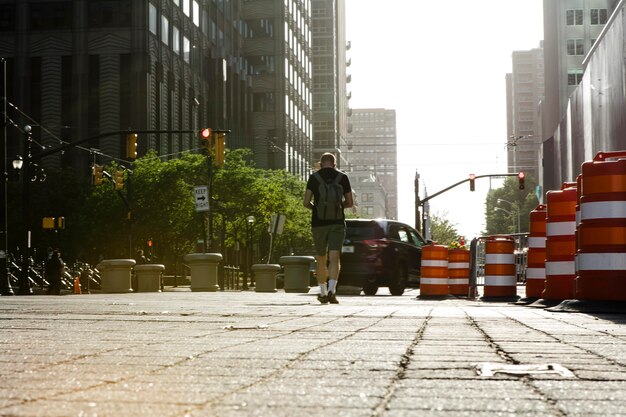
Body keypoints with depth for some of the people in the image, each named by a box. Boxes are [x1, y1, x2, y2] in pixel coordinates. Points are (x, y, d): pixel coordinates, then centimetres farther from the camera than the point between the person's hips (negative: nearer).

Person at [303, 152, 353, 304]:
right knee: (334, 257, -8)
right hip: (337, 222, 0)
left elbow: (306, 202, -3)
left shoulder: (314, 178, 1)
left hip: (318, 223, 1)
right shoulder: (342, 177, 4)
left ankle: (323, 293, 19)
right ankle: (331, 290, -27)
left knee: (321, 259, 13)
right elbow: (350, 203, 8)